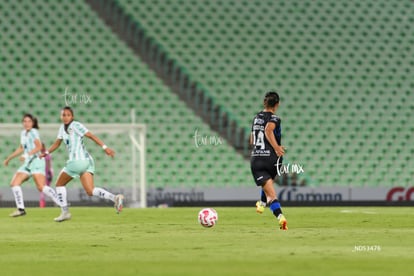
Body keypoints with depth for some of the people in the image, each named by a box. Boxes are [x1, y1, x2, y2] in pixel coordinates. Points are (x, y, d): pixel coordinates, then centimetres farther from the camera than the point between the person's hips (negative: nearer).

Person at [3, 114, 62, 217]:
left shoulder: (33, 132, -6)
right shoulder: (23, 133, 19)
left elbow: (39, 147, -19)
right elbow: (21, 149, 33)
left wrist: (27, 155, -28)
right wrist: (9, 158, 37)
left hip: (36, 161, -9)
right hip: (27, 164, 9)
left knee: (41, 187, -21)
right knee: (14, 183, 0)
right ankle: (21, 209, 4)